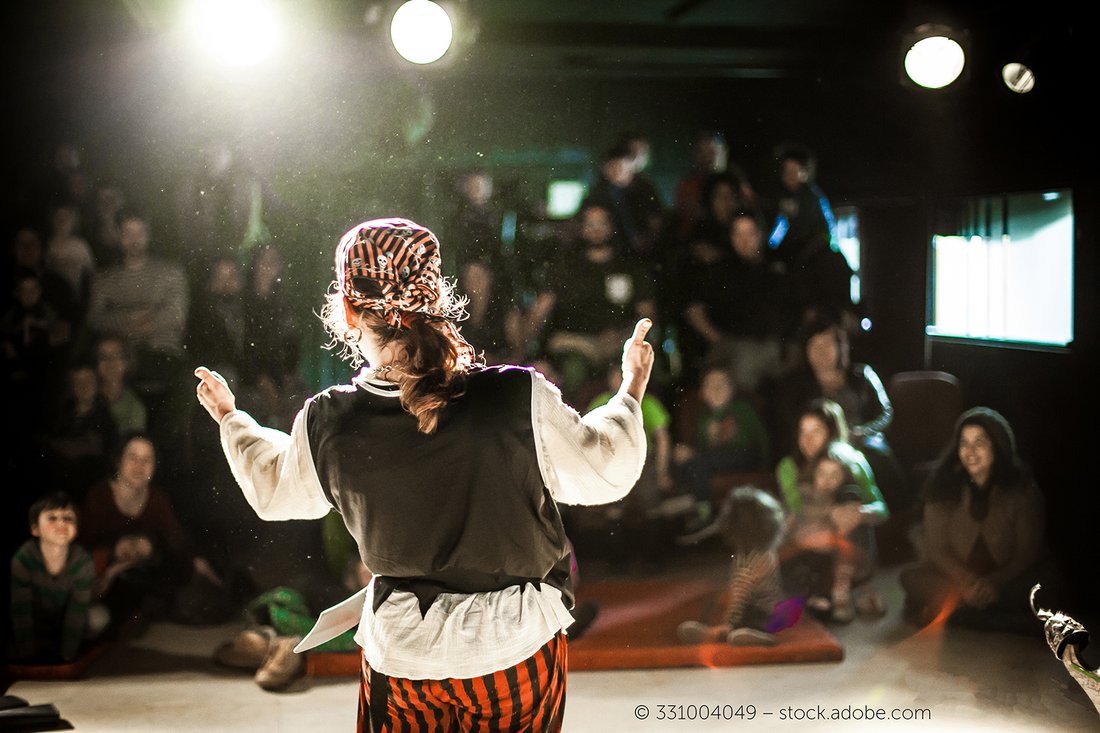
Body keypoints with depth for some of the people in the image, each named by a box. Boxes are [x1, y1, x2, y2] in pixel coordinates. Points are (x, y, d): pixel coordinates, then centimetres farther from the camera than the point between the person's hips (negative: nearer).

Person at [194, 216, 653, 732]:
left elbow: (273, 488, 7)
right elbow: (604, 471, -9)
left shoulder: (326, 426, -16)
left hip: (401, 652, 2)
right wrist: (632, 389, 9)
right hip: (517, 641, -1)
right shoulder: (519, 399, -24)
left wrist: (230, 419, 26)